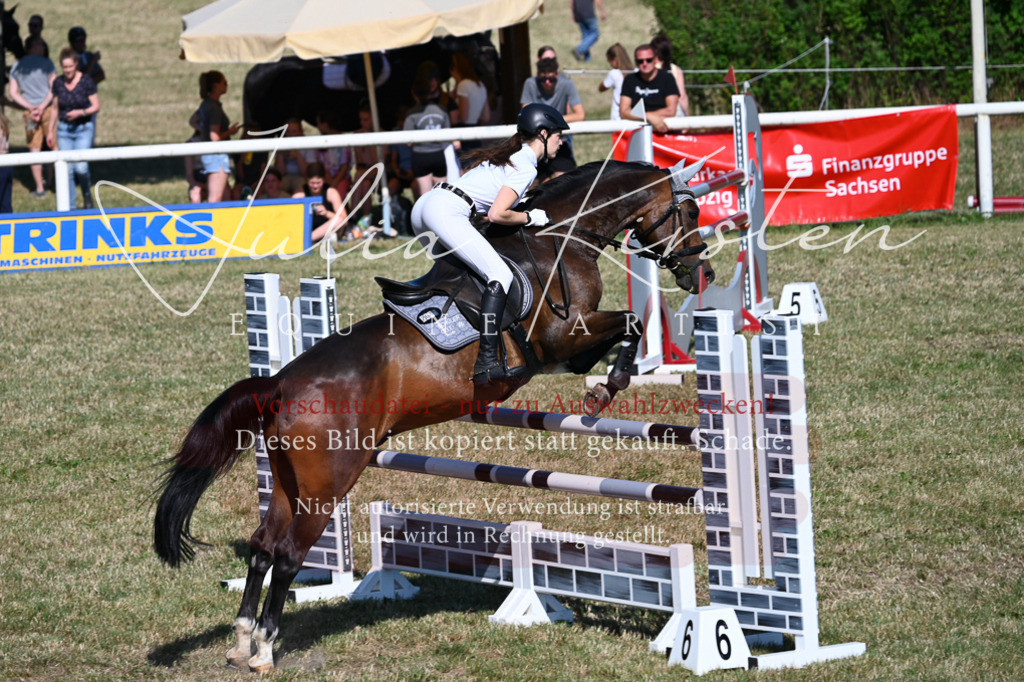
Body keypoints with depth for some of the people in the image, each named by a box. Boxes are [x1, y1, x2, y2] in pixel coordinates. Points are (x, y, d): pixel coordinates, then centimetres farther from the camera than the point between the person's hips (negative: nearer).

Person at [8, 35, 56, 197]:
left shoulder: (16, 67, 7)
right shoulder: (46, 63, -3)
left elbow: (13, 94, 3)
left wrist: (30, 107, -4)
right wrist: (42, 107, -7)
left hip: (29, 111, 3)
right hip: (48, 110, -3)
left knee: (35, 150, 5)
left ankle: (39, 188, 4)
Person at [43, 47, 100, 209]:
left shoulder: (86, 81, -8)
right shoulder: (58, 83, 3)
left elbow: (96, 107, -5)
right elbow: (56, 110, 14)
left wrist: (80, 112, -21)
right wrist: (50, 131, 13)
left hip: (84, 128, -3)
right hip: (64, 129, 3)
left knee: (81, 167, -15)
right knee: (67, 169, -2)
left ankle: (86, 194, 14)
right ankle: (70, 206, 7)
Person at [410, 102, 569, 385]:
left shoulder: (509, 153, 24)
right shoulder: (526, 168, -3)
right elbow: (496, 214, -12)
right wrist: (530, 218, 2)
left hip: (423, 205, 10)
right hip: (448, 211, -10)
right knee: (500, 275, -15)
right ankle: (487, 362, -24)